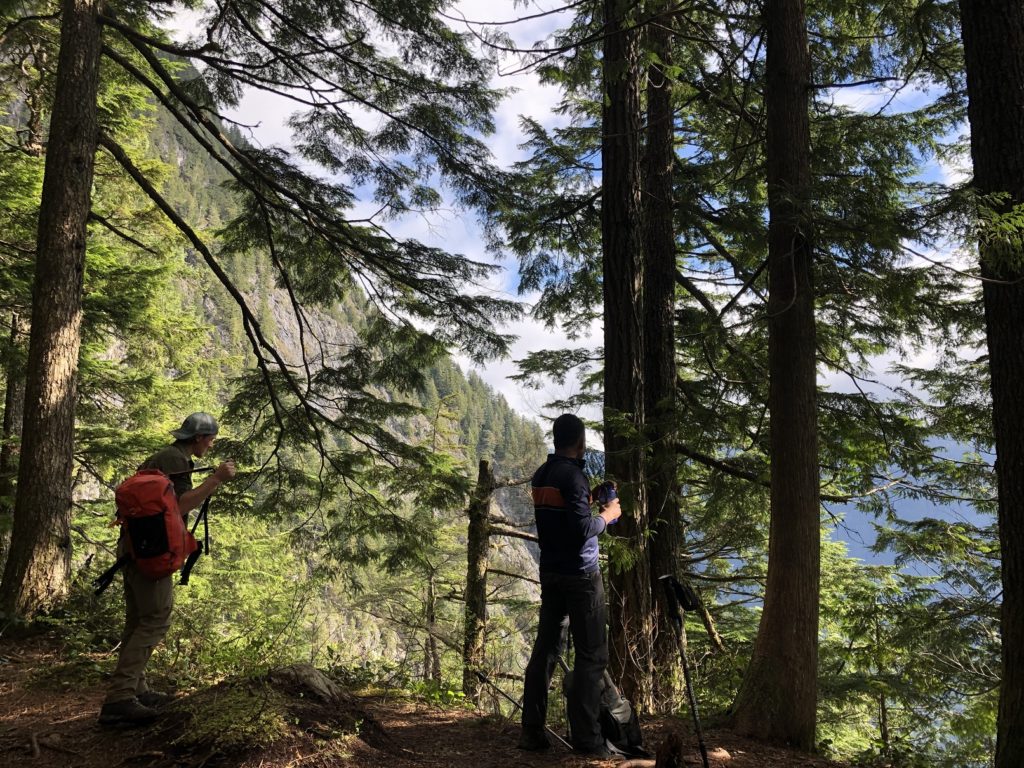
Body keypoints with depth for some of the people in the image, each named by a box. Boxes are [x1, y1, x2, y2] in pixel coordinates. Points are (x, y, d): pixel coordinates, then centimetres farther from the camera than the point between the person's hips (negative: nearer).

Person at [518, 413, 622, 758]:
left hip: (550, 571, 8)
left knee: (546, 648, 10)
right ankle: (586, 739, -1)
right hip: (580, 574, -8)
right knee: (592, 655, -2)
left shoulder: (540, 475, 9)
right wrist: (607, 514, -5)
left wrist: (590, 499, 21)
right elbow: (583, 529, -22)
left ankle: (532, 731, 12)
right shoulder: (572, 474, -16)